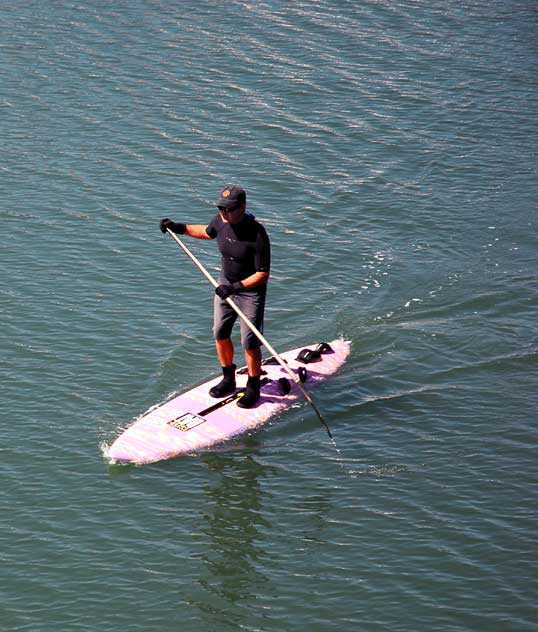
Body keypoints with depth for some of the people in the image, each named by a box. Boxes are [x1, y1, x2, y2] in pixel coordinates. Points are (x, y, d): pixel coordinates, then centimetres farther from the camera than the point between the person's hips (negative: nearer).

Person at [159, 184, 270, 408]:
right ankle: (228, 380, 33)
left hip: (251, 291, -7)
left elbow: (263, 274, -24)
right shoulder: (221, 221, -9)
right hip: (226, 285, 7)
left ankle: (253, 388, 17)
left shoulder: (257, 235, -29)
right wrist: (179, 228, 12)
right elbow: (208, 232, 17)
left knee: (249, 343, -2)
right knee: (220, 334, 14)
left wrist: (237, 287, -33)